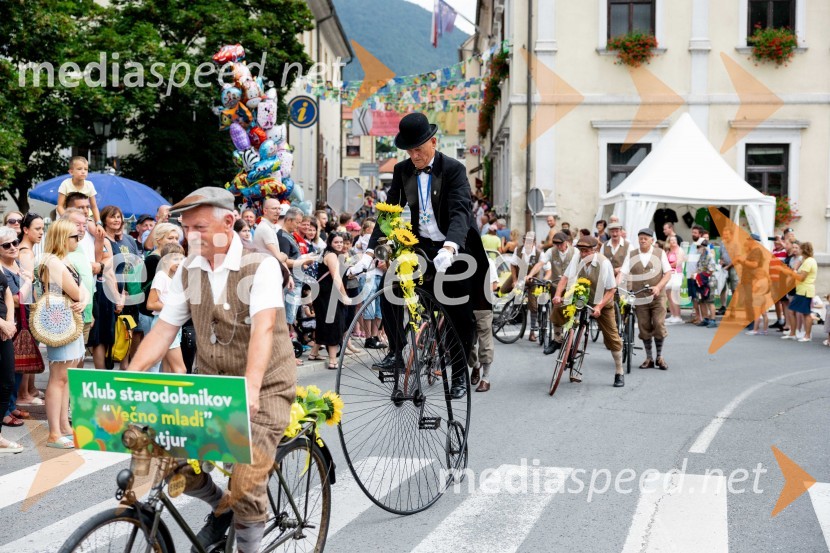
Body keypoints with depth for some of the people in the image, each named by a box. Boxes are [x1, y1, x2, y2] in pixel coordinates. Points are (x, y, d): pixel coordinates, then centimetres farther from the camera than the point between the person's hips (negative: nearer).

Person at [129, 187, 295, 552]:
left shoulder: (261, 265, -14)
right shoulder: (187, 271, 3)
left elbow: (263, 328, -28)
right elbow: (163, 330, 0)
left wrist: (251, 385, -42)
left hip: (264, 389, -5)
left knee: (247, 482, -18)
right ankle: (221, 505, 22)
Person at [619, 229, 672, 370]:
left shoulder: (660, 253, 5)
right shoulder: (631, 255, 7)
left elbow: (668, 273, 1)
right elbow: (623, 272, -1)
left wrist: (658, 287, -14)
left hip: (657, 296, -1)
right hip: (639, 298, 2)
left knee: (659, 325, -9)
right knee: (644, 328, 3)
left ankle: (660, 357, 6)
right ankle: (649, 358, 14)